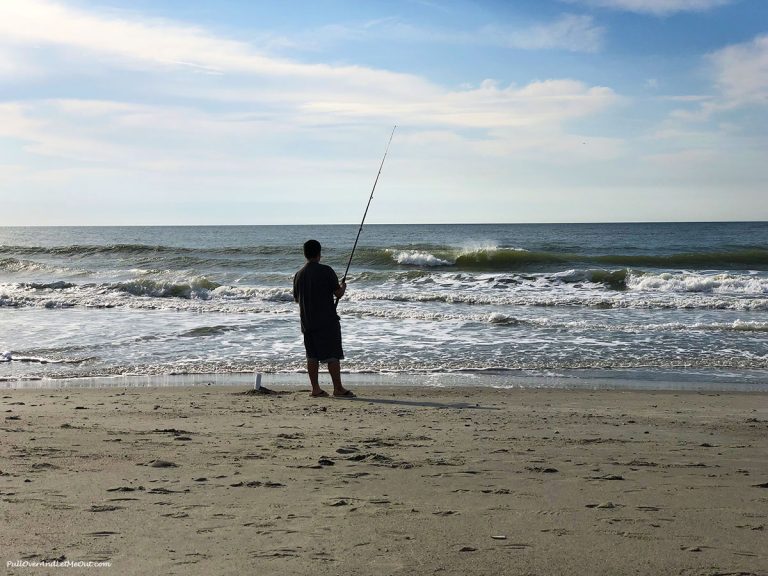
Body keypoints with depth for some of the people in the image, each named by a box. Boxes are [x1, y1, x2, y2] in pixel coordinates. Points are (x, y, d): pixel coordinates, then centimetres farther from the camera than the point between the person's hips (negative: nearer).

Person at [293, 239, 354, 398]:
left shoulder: (299, 275, 6)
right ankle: (338, 388, 0)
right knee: (333, 355, -1)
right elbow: (338, 293, -9)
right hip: (327, 321, -5)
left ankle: (315, 388, 9)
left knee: (312, 356, 9)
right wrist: (343, 287, 12)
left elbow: (296, 299, 15)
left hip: (307, 322, 5)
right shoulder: (326, 271, -11)